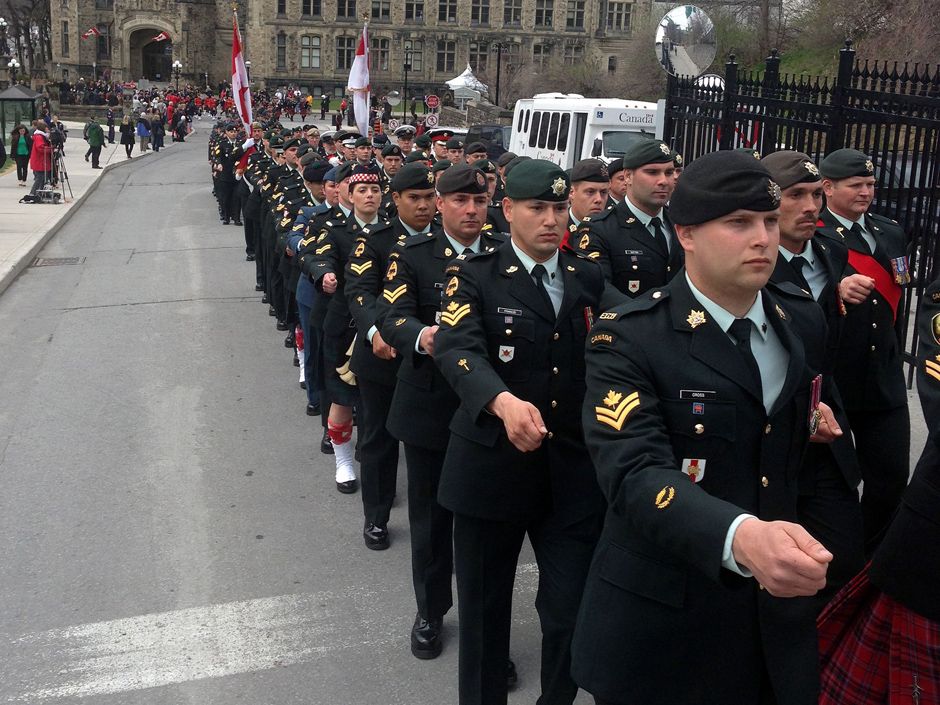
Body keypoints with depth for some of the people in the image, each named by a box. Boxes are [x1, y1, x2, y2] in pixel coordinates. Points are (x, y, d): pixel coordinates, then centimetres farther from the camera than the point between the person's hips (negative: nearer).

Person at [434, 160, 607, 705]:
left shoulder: (590, 279, 8)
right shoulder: (474, 277, -4)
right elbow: (458, 351, -22)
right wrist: (504, 402, -41)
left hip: (575, 470, 2)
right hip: (493, 466, -2)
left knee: (574, 612, 4)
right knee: (485, 605, 14)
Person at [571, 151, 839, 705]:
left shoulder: (805, 321, 3)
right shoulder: (628, 337, -16)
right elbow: (635, 473, -31)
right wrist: (740, 537, -44)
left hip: (778, 613, 5)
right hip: (661, 619, -4)